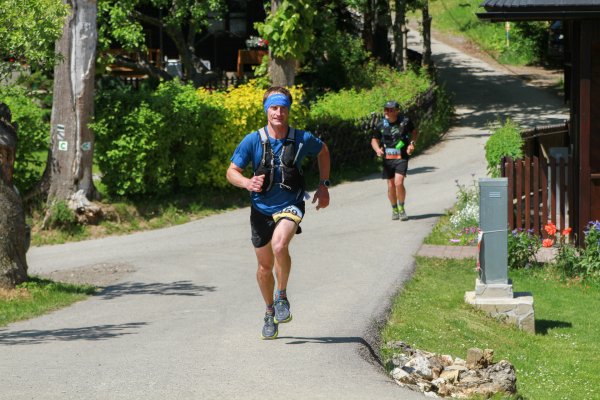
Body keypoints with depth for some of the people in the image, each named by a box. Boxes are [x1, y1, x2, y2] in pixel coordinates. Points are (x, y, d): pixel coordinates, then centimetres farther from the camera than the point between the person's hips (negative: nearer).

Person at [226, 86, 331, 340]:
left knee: (279, 245, -32)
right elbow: (232, 172, -6)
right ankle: (270, 313, 35)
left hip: (290, 205, -2)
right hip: (262, 208, 2)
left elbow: (323, 151, 13)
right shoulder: (253, 141, -11)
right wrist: (247, 183, -28)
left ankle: (282, 295, -8)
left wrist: (324, 185, 11)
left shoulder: (303, 139, -9)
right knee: (265, 267, 11)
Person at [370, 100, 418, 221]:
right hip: (387, 158, 3)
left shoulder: (405, 121, -4)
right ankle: (394, 210, 26)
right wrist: (378, 149, -10)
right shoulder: (381, 125, 0)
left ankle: (401, 209, 0)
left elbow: (414, 132, 15)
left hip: (401, 157, -3)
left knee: (399, 183, -17)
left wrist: (412, 143, -2)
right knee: (391, 185, 7)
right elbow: (374, 140, 11)